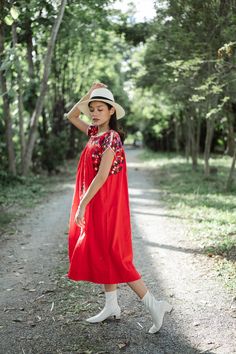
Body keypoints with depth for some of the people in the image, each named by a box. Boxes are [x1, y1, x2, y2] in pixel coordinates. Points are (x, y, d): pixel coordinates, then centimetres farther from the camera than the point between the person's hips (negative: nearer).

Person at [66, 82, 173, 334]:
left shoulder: (111, 137, -17)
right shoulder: (95, 133, 9)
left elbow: (102, 176, -22)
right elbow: (71, 116, 21)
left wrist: (81, 205, -20)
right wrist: (88, 95, 7)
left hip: (105, 204, -9)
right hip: (95, 204, 9)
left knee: (110, 255, -6)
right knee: (100, 253, 13)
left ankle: (153, 305, -1)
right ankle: (112, 306, 25)